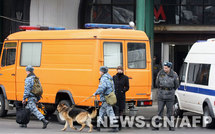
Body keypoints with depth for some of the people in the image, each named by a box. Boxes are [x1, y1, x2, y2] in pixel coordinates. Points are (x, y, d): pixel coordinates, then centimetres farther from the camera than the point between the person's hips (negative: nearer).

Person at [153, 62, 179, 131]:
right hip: (161, 96, 1)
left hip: (170, 96, -1)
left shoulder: (174, 75, -6)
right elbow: (157, 83, 13)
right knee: (160, 111, 0)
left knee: (170, 111, 4)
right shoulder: (160, 73, -2)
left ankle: (171, 126, 13)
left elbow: (176, 85, 9)